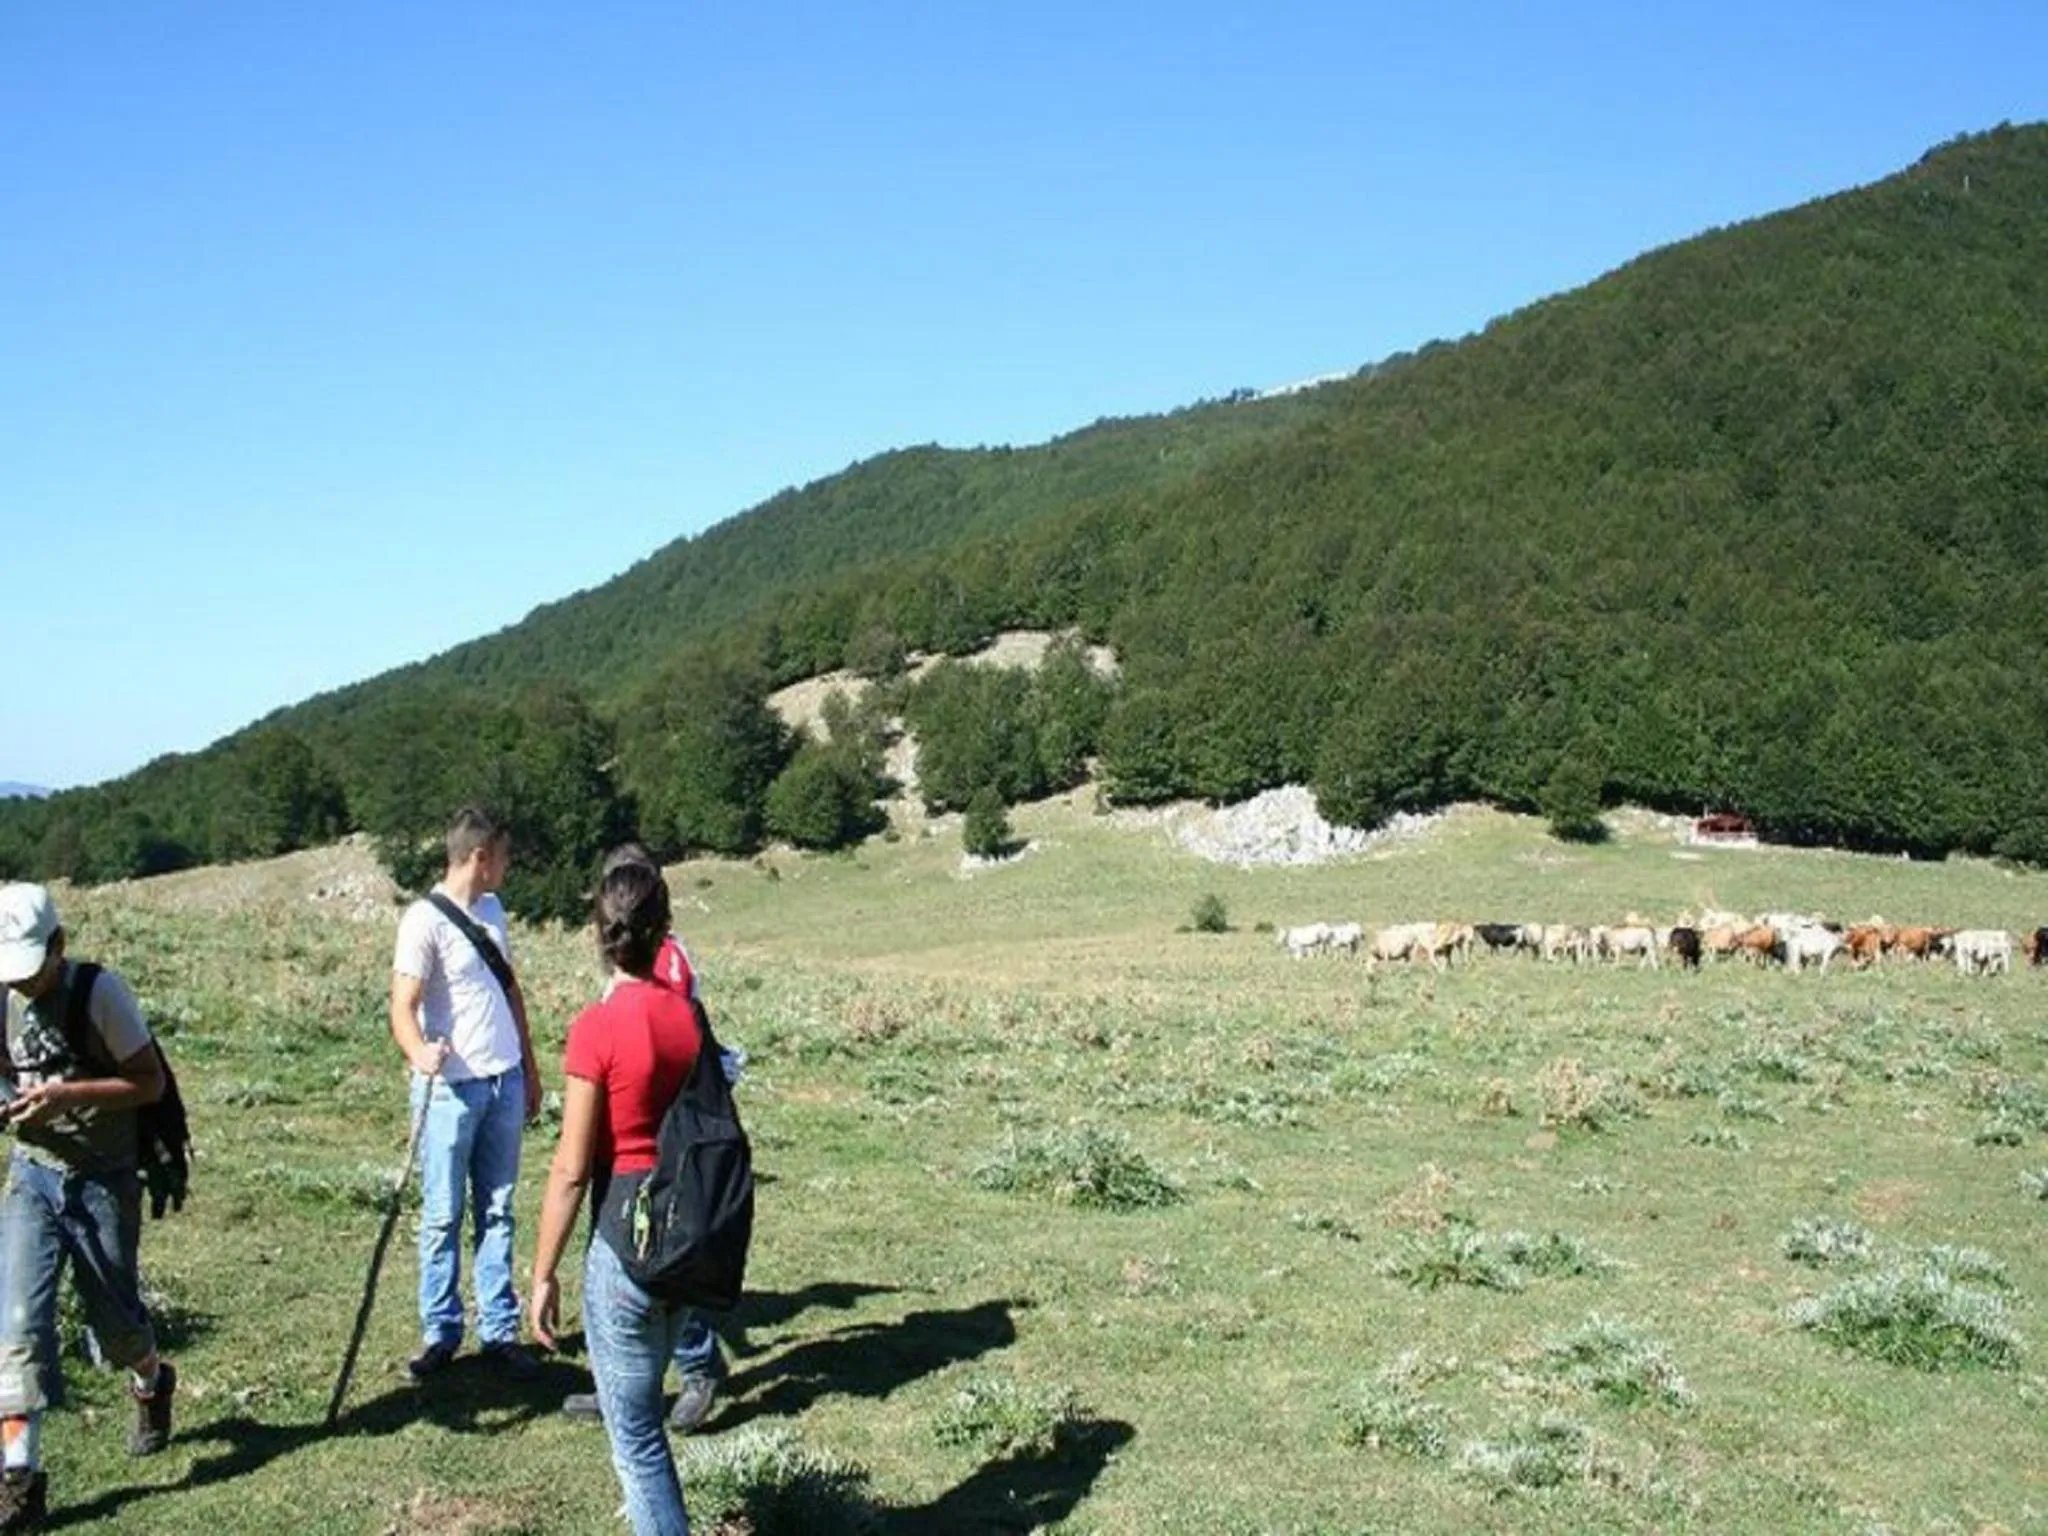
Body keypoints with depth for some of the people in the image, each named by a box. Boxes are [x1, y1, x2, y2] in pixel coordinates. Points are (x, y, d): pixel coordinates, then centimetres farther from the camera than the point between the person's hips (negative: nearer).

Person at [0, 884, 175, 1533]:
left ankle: (151, 1383, 42)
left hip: (105, 1181, -3)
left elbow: (151, 1082, -13)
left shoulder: (101, 993, -15)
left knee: (115, 1318, 8)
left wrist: (66, 1095, -26)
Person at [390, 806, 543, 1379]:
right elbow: (403, 1005, -20)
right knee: (443, 1216, 4)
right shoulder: (425, 920, -13)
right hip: (450, 1088, -6)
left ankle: (499, 1331, 16)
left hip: (505, 1084, 7)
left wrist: (529, 1067, 21)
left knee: (497, 1212, 10)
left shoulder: (492, 910, 11)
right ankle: (440, 1332, 15)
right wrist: (418, 1052, -40)